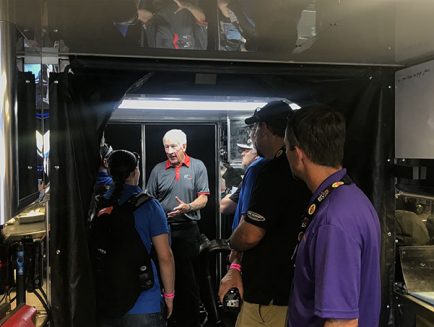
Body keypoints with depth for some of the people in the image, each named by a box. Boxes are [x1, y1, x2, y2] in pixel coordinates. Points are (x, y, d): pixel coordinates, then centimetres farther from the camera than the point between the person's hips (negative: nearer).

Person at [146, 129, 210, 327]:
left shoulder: (197, 167, 3)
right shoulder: (158, 170, 8)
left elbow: (203, 199, -1)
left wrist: (188, 207, -20)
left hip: (188, 230, -2)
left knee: (189, 278, 4)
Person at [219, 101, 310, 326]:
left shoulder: (276, 170, -20)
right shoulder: (296, 167, 10)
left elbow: (249, 235, -23)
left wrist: (232, 242, 0)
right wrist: (236, 266, 5)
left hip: (271, 296, -9)